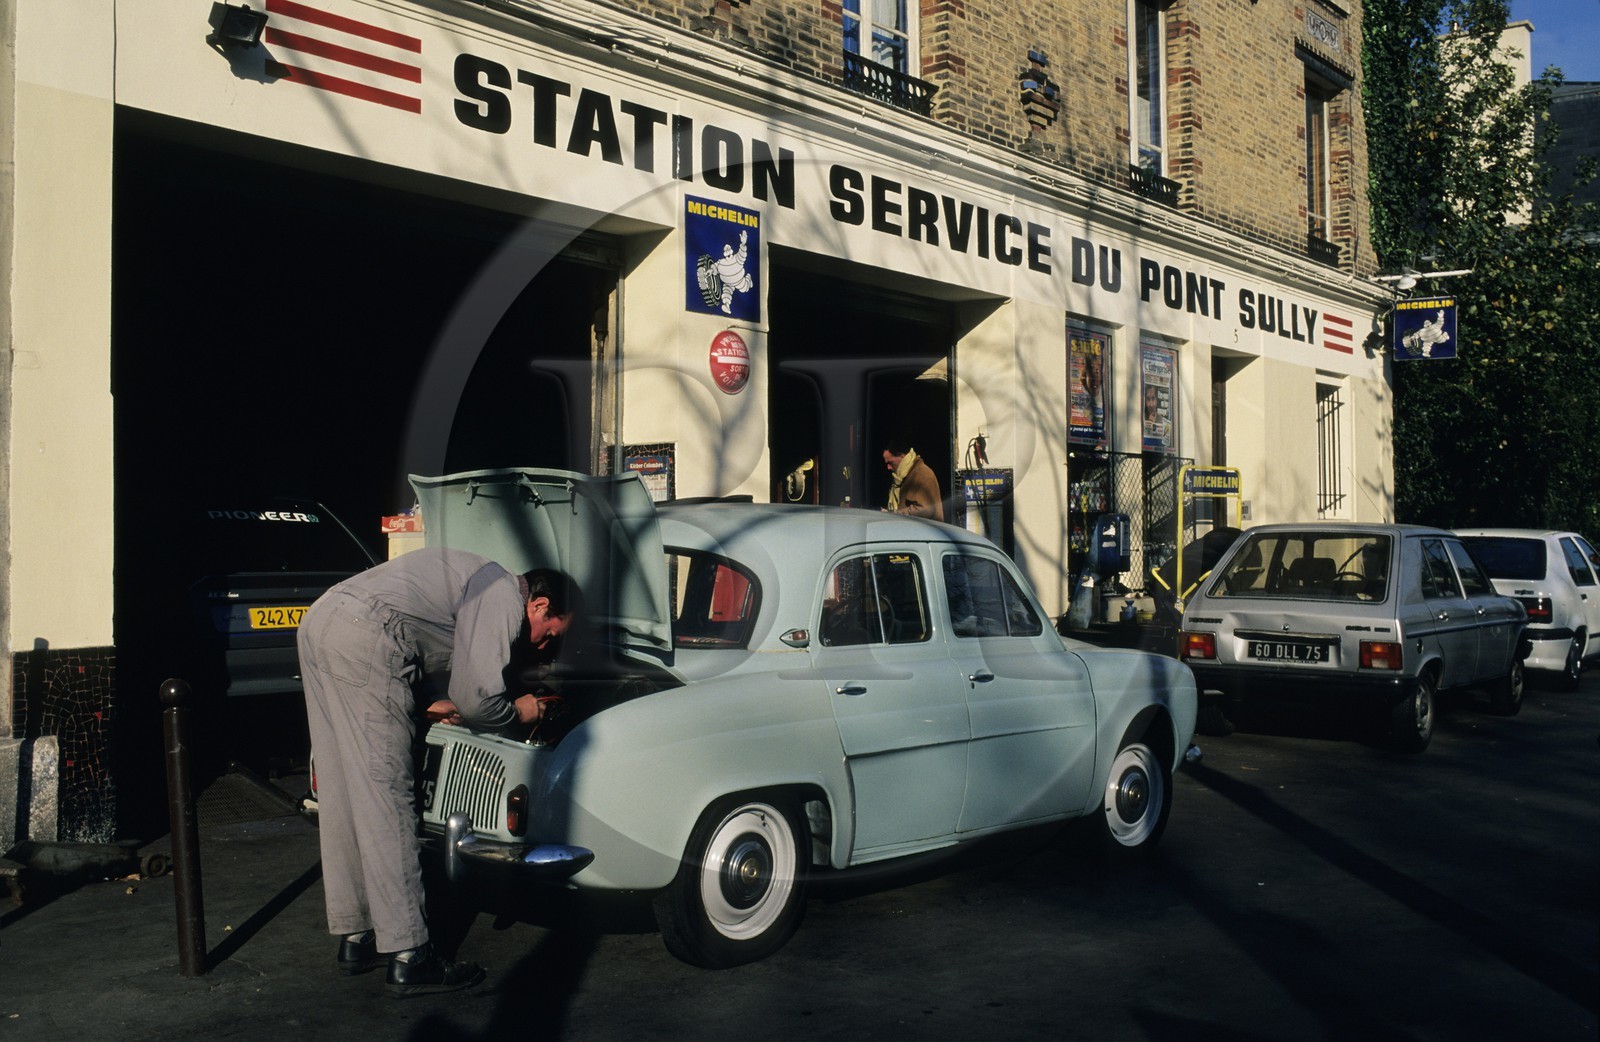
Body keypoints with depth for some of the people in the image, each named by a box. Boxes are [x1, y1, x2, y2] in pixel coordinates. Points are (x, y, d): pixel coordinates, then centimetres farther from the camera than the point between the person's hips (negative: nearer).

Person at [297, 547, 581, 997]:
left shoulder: (482, 579, 25)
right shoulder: (505, 600, -4)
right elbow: (477, 699, -9)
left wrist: (439, 704, 20)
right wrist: (519, 711, 9)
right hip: (363, 642, -10)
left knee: (343, 794, 14)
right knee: (385, 796, -6)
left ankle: (354, 937, 23)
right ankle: (408, 958, -1)